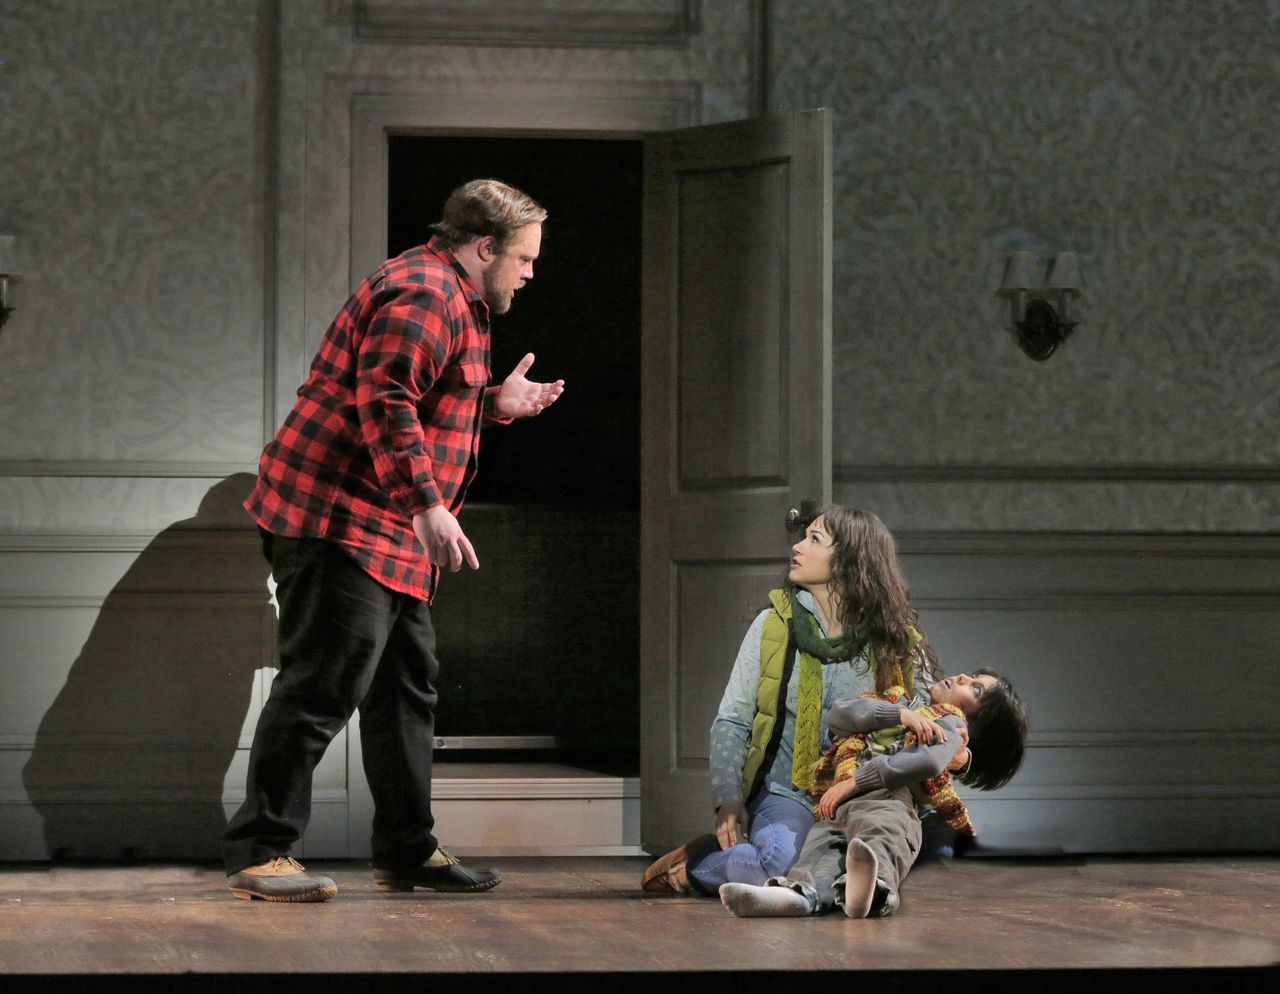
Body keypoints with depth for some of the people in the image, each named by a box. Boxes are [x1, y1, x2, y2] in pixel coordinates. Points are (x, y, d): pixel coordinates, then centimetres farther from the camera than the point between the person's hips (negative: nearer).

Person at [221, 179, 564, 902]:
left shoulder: (457, 301, 23)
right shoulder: (423, 293, -13)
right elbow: (385, 401, -25)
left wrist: (495, 403, 21)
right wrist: (428, 503, -30)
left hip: (394, 536, 11)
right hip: (342, 520, -11)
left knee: (408, 690, 13)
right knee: (323, 686, -12)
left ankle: (409, 852, 20)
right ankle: (260, 852, -8)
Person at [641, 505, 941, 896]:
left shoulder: (895, 642, 6)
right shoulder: (775, 625, 5)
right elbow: (731, 721, 6)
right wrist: (728, 799, -8)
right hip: (786, 794, -3)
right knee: (781, 857, -37)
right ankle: (694, 863, -3)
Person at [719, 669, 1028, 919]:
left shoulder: (950, 722, 24)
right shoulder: (890, 705, 42)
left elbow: (929, 760, -2)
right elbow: (840, 715, 20)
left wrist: (853, 782, -7)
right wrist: (901, 714, 6)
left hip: (886, 800, -4)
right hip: (837, 809, 4)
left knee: (879, 839, -42)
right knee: (820, 852, -32)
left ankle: (869, 886, -76)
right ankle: (801, 893, -65)